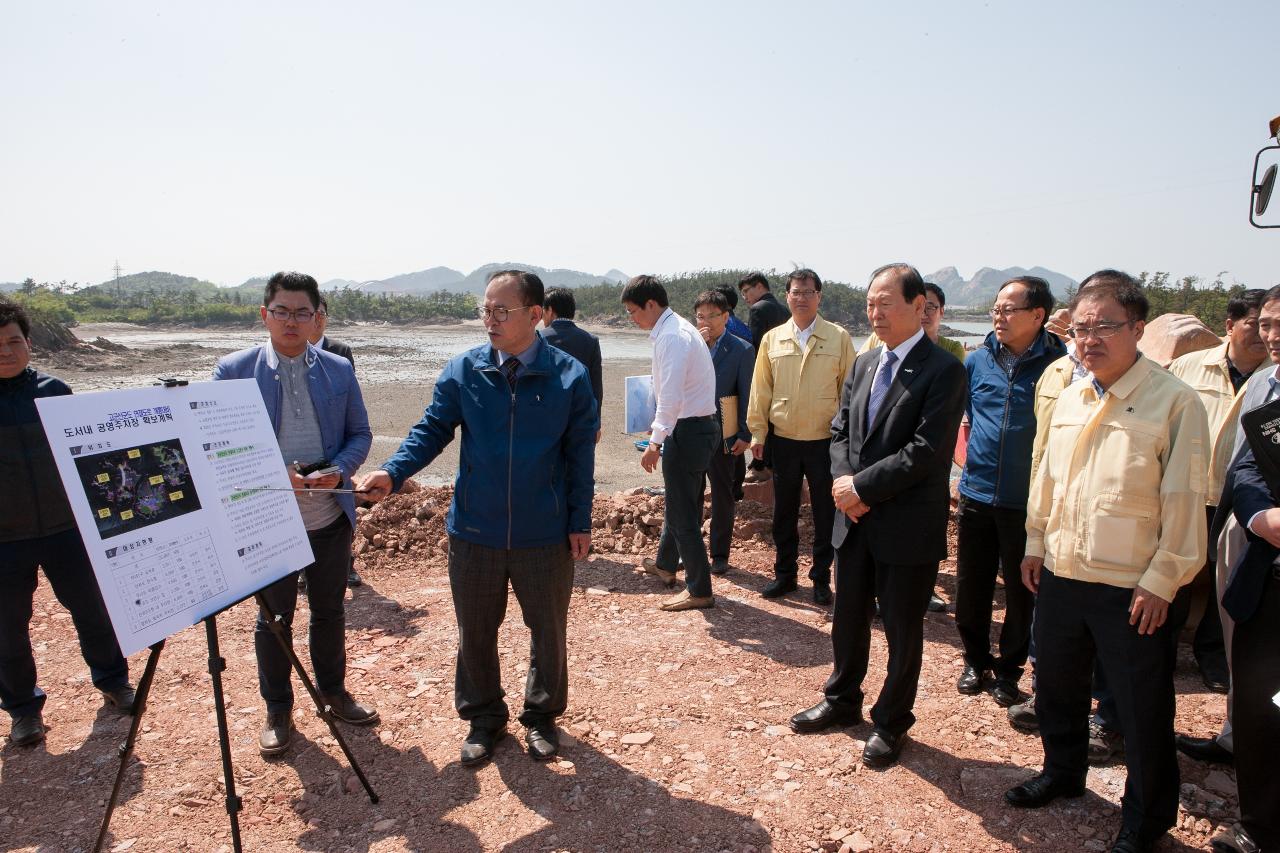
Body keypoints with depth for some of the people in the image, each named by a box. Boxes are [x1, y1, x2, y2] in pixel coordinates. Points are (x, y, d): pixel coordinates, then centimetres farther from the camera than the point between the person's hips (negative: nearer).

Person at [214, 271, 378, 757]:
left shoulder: (339, 370, 3)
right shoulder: (234, 370, -5)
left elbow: (360, 433, 7)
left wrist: (340, 469, -13)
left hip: (331, 515, 3)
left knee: (330, 611, 17)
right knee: (274, 617, 11)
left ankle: (333, 692, 37)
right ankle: (277, 711, 30)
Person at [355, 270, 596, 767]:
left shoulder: (569, 376, -7)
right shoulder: (463, 371, -3)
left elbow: (580, 455, -3)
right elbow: (432, 429, -1)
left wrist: (580, 523, -4)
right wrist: (393, 472, -19)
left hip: (545, 535, -1)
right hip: (474, 531, 2)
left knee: (549, 631, 15)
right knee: (475, 633, 15)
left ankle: (542, 716, 38)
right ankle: (484, 718, 37)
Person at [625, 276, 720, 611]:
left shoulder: (672, 337, -19)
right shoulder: (676, 328, 12)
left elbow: (671, 397, -26)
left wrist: (655, 443, -23)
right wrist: (660, 425, 25)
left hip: (687, 431, -10)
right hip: (696, 425, 10)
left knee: (683, 510, 0)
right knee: (677, 500, 25)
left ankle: (699, 590, 10)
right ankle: (665, 563, 44)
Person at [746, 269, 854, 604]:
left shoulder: (839, 338, -2)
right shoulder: (772, 339, 3)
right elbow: (761, 389, 6)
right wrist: (758, 433, 3)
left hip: (825, 440, -2)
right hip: (783, 439, 2)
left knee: (825, 513, 7)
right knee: (784, 513, 13)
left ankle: (821, 578, 22)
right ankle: (784, 573, 27)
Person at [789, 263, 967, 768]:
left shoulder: (943, 371, -14)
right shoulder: (863, 365, 9)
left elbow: (926, 451, -21)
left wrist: (862, 486, -18)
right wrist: (844, 482, -8)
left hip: (909, 525, -6)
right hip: (855, 519, 6)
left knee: (903, 631, 11)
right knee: (847, 617, 20)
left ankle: (892, 722, 31)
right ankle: (842, 701, 41)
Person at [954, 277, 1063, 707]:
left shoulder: (1059, 365, -9)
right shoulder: (978, 360, 2)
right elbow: (959, 414, 16)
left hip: (1028, 501, -3)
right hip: (977, 494, 3)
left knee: (1021, 590, 10)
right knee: (971, 586, 12)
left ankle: (1009, 670, 29)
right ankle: (976, 660, 33)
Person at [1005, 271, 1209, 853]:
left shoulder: (1174, 403, -13)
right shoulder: (1069, 400, 6)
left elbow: (1183, 501, -13)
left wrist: (1162, 581, -14)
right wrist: (1035, 544, 13)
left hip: (1132, 590, -6)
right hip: (1061, 576, 6)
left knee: (1142, 713, 9)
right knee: (1057, 686, 21)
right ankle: (1062, 773, 44)